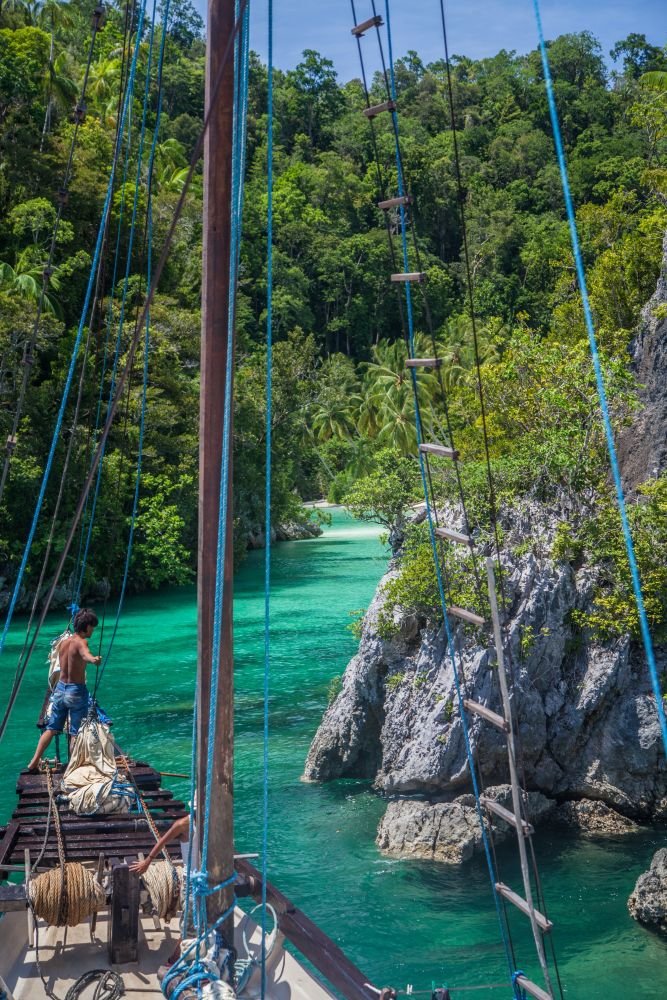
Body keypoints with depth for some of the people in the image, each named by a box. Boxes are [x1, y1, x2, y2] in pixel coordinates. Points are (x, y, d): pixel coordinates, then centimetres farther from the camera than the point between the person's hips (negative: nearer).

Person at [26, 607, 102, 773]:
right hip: (76, 691, -7)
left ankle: (34, 762, 12)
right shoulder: (80, 642, -17)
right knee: (76, 732, 5)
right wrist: (93, 659, -63)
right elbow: (85, 654, -42)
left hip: (60, 688, 7)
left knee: (51, 728, 14)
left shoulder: (63, 642, 6)